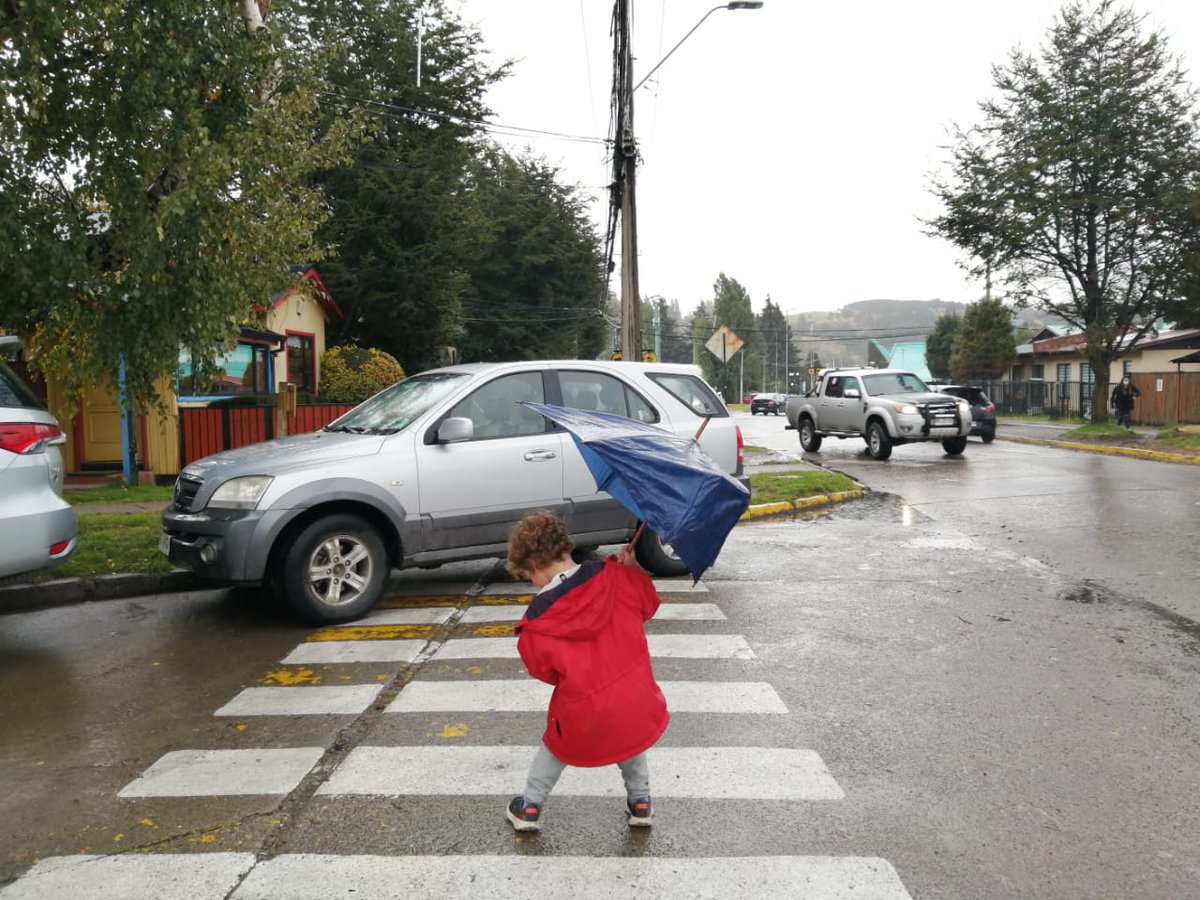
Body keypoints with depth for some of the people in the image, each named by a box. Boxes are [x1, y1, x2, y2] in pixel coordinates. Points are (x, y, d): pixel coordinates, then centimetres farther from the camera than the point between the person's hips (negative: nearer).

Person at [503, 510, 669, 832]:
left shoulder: (538, 619, -15)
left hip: (582, 714, -2)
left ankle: (530, 808, 38)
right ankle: (640, 801, 41)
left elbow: (544, 670, -1)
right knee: (628, 735, 36)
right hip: (634, 702, 3)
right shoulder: (612, 576, -11)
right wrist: (629, 567, 15)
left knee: (557, 744, 29)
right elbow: (648, 603, 6)